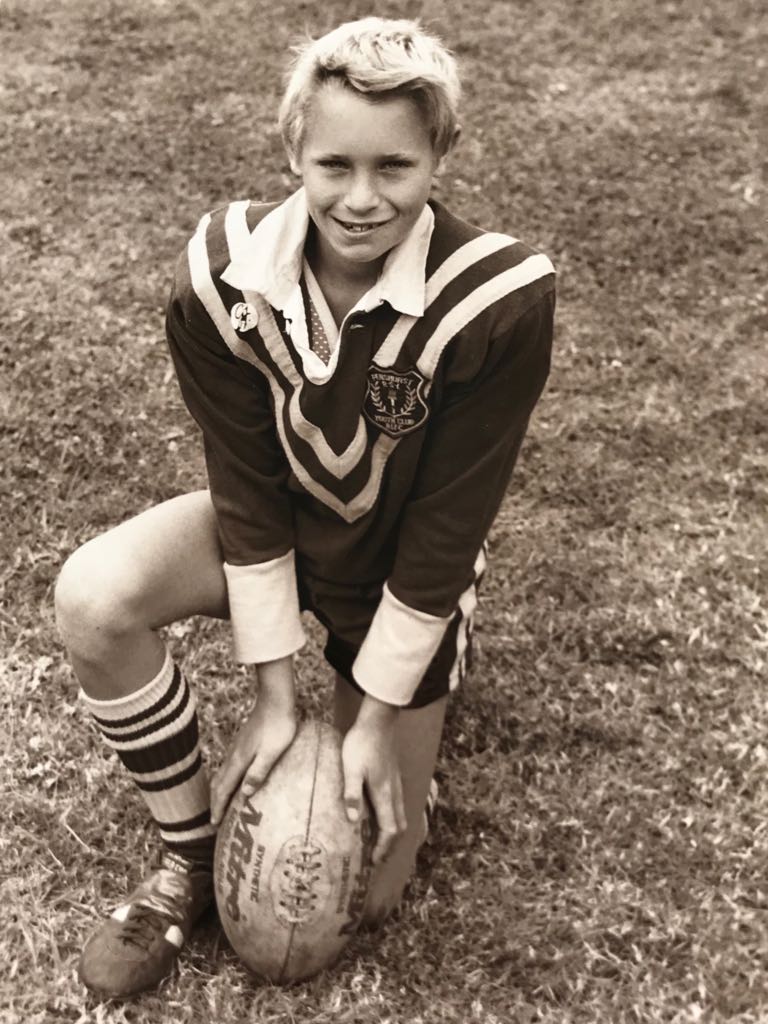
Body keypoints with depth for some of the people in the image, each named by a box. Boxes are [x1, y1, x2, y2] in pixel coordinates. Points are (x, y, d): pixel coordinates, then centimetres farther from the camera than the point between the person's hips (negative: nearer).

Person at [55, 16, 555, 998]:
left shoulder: (498, 298, -30)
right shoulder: (223, 273, -24)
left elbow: (447, 523, -23)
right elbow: (248, 486, -18)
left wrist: (378, 716, -17)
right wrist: (274, 695, -15)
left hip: (403, 567, -2)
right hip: (278, 522, 2)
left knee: (368, 888, 3)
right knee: (94, 597, -29)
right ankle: (188, 859, -4)